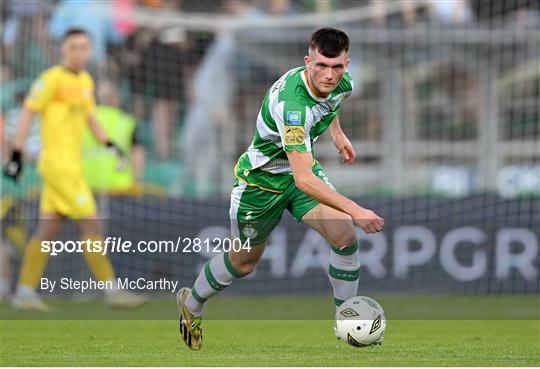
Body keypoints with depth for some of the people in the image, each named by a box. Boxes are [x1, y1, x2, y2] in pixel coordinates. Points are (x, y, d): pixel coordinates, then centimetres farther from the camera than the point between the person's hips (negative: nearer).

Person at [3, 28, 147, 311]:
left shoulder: (86, 81, 14)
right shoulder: (52, 79, -10)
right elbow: (27, 114, -11)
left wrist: (108, 144, 16)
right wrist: (17, 154, -16)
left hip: (72, 166, 8)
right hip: (58, 164, -8)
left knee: (48, 231, 8)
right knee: (92, 225, -9)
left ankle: (25, 292, 12)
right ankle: (111, 290, -6)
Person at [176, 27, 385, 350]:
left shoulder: (342, 84, -15)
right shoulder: (291, 102, -41)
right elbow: (303, 179, -47)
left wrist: (338, 133, 12)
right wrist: (355, 210, -51)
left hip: (303, 165, 6)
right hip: (262, 177, -6)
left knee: (345, 235, -17)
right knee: (244, 262, 14)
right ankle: (191, 304, 44)